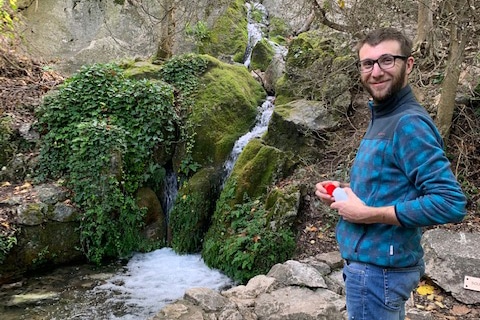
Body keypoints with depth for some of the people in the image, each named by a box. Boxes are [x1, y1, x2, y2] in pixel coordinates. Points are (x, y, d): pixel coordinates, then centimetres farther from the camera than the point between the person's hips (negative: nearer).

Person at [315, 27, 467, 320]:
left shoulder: (409, 123, -20)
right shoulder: (383, 118, 10)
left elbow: (451, 203, -27)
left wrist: (367, 214, -23)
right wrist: (346, 190, 4)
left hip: (377, 269, -9)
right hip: (376, 262, 9)